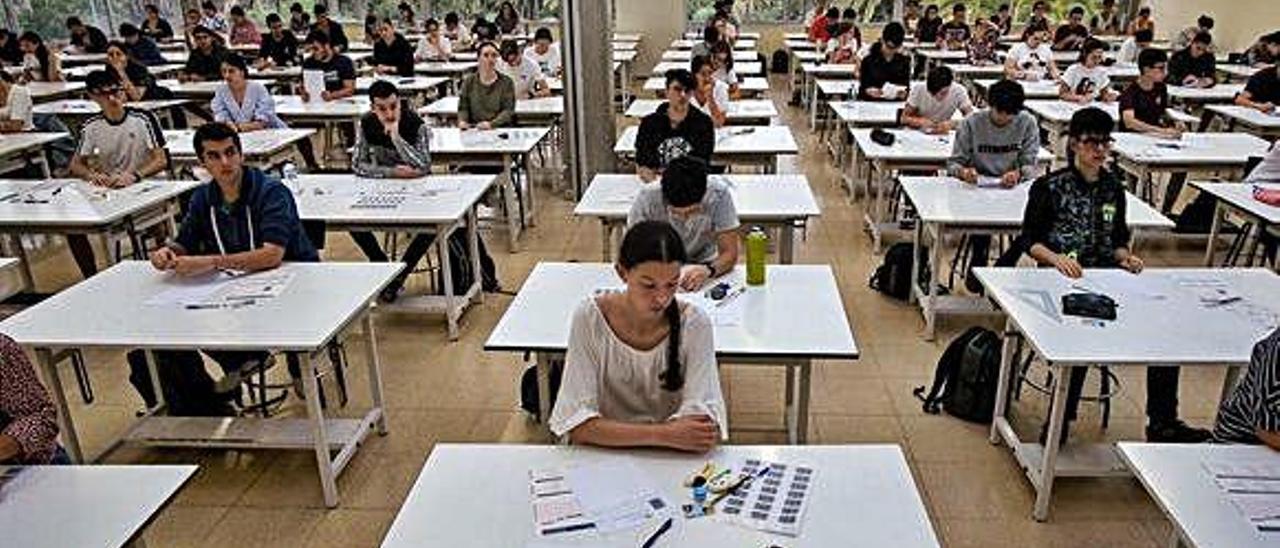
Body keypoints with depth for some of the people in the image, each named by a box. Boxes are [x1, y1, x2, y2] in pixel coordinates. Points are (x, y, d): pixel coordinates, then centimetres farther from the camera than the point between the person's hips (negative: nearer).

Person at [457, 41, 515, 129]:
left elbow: (508, 110, -3)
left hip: (499, 129, -1)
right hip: (475, 131, 1)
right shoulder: (469, 81, 12)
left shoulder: (506, 82, 5)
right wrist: (462, 121, -11)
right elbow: (463, 107, 11)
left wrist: (492, 124, -19)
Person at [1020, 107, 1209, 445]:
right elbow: (1029, 240, -1)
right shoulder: (1049, 187, 1)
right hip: (1059, 281, -5)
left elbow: (1118, 240, 22)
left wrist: (1125, 257, -1)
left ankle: (1162, 423, -10)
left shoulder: (1114, 188, 16)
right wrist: (1057, 258, -20)